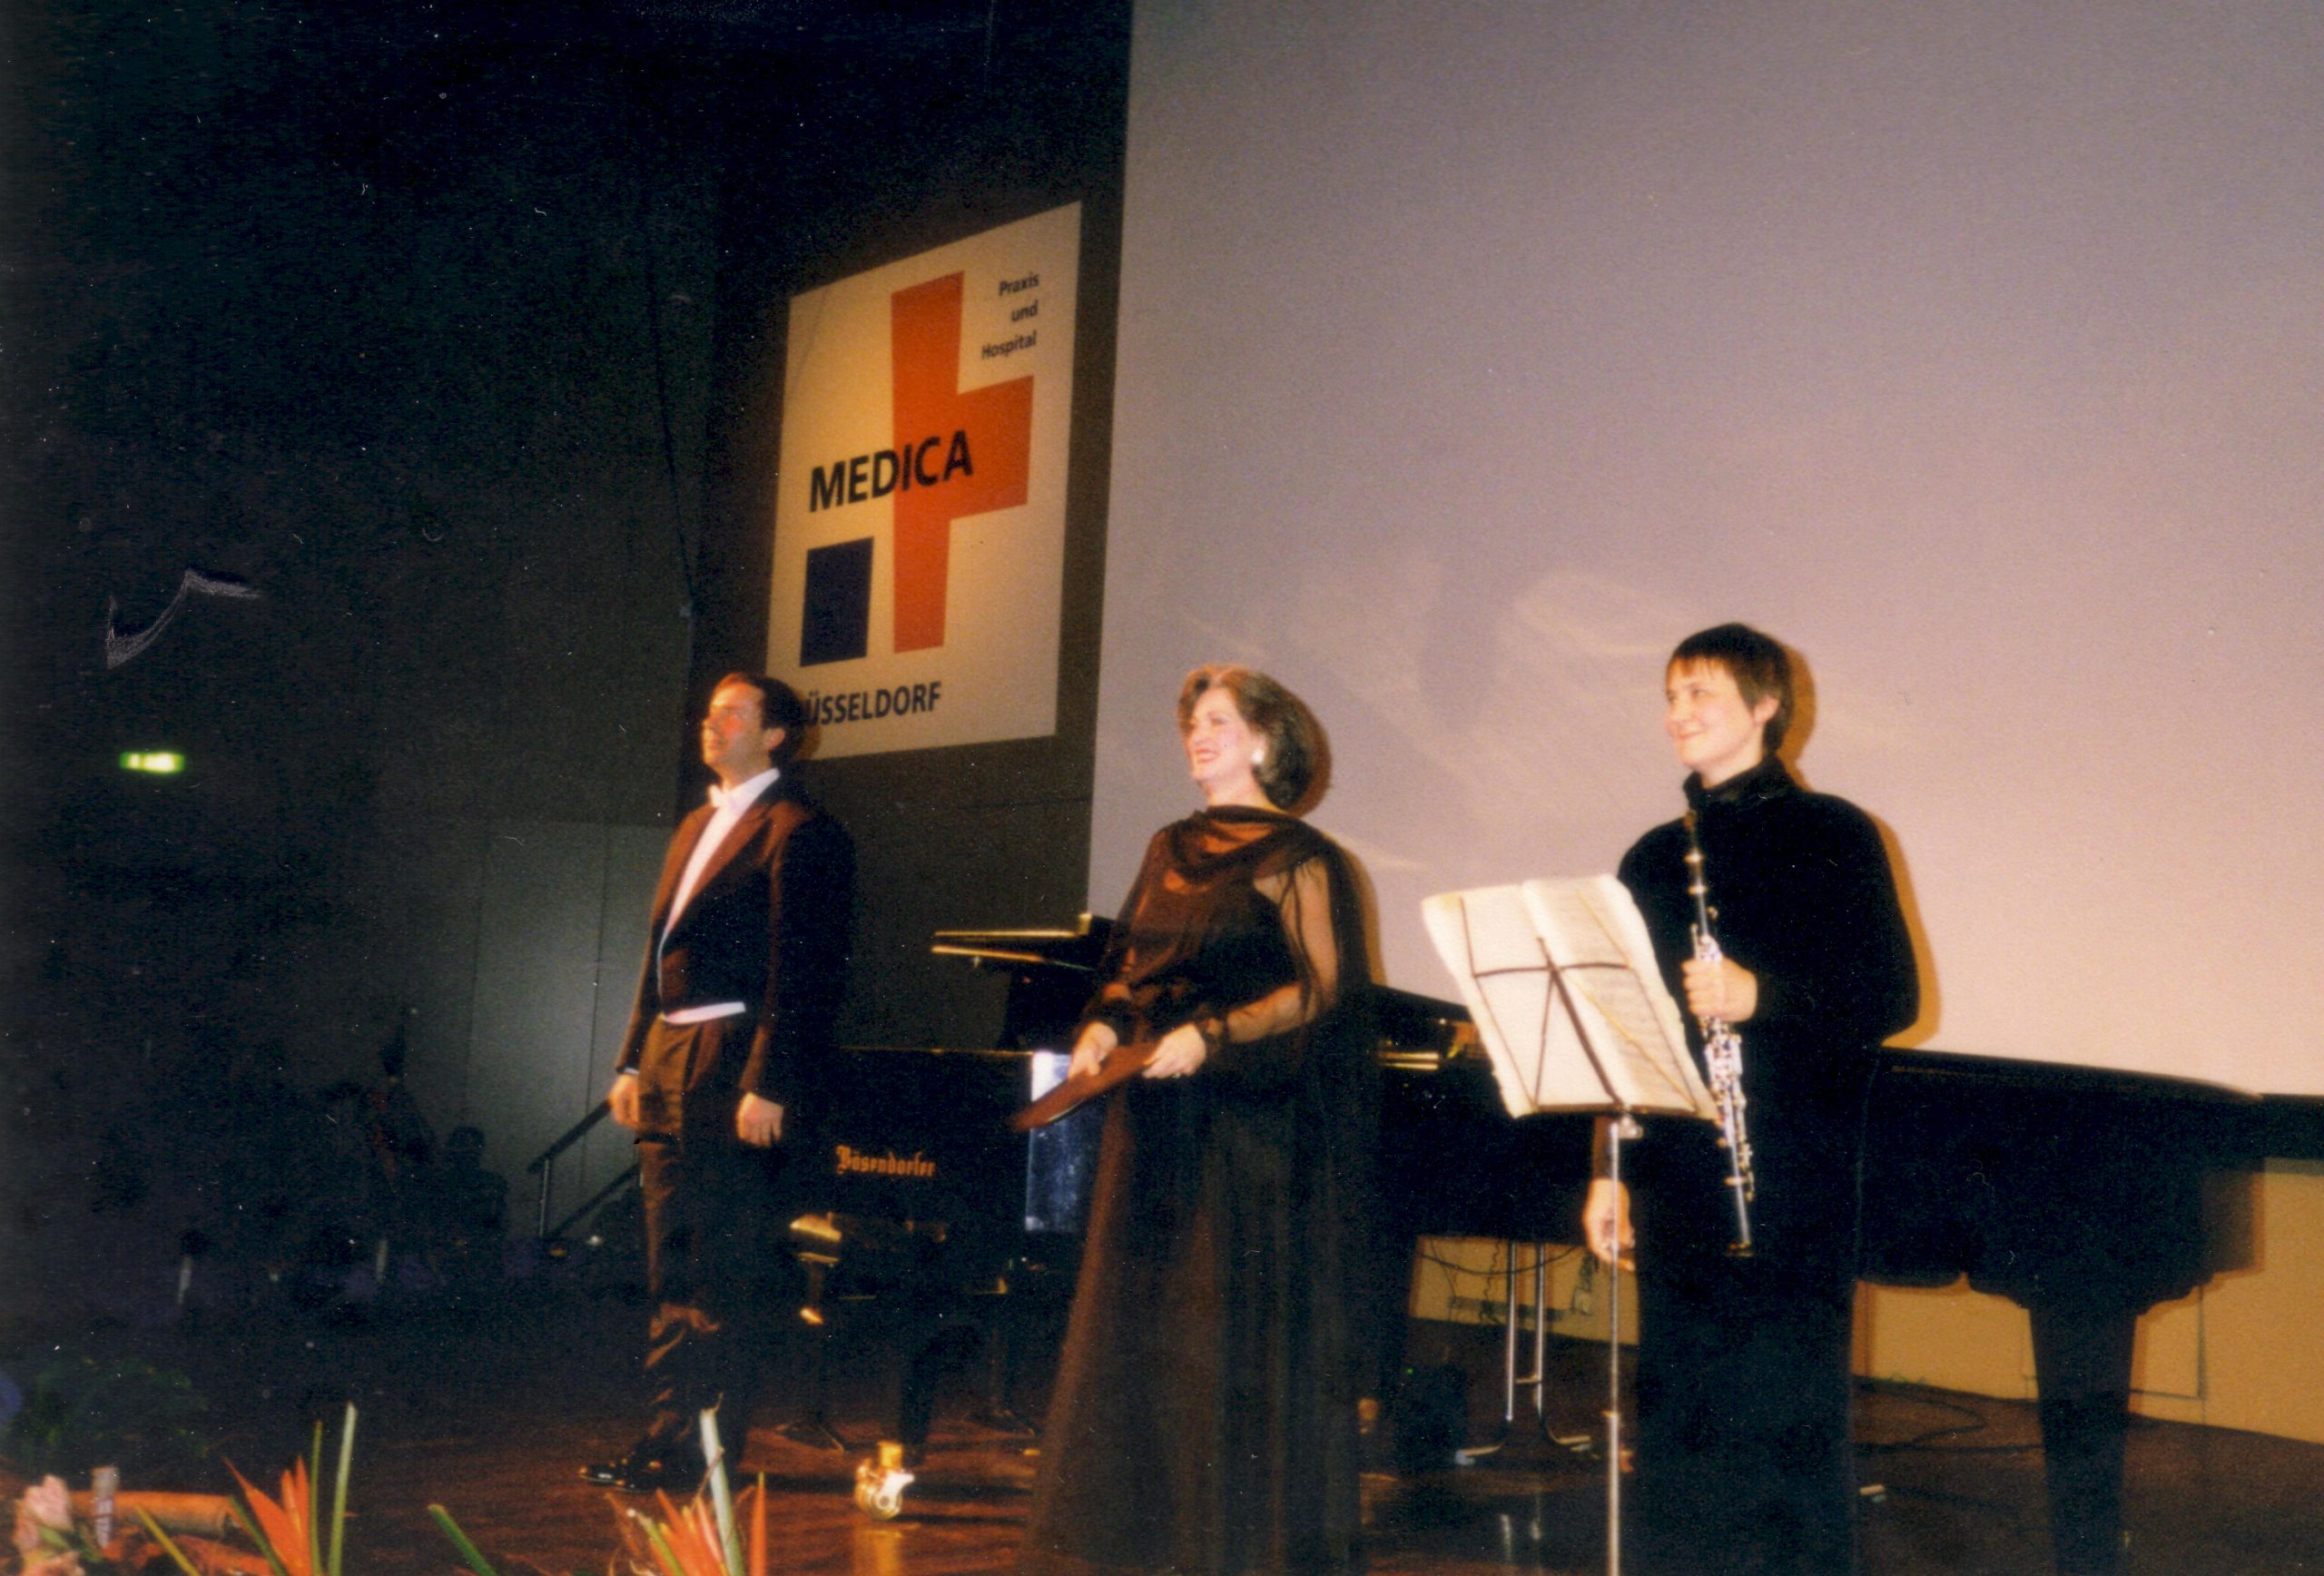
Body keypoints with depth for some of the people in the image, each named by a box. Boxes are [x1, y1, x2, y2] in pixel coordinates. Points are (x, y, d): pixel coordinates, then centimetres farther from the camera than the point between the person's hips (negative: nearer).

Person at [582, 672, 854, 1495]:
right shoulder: (697, 827, 20)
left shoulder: (799, 832, -8)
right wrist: (633, 1063, 16)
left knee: (729, 1275, -3)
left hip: (736, 1075, -9)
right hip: (670, 1073, 9)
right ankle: (669, 1440, 21)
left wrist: (769, 1085, -20)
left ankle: (705, 1455, 4)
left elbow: (803, 969, -15)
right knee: (672, 1271, 13)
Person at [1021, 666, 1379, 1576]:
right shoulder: (1170, 849, 15)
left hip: (1251, 1124, -7)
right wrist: (1104, 1025, -1)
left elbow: (1320, 992, -11)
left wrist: (1211, 1036, -21)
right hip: (1158, 1125, 7)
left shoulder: (1293, 857, -5)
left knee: (1243, 1327, -3)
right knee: (1139, 1322, 8)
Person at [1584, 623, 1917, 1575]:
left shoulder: (1828, 836, 0)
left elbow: (1891, 997, -6)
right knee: (1681, 1424, 10)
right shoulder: (1656, 857, 14)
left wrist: (1760, 996, -22)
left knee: (1792, 1422, -2)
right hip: (1676, 1185, 5)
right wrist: (1609, 1170, 10)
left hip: (1795, 1184, -5)